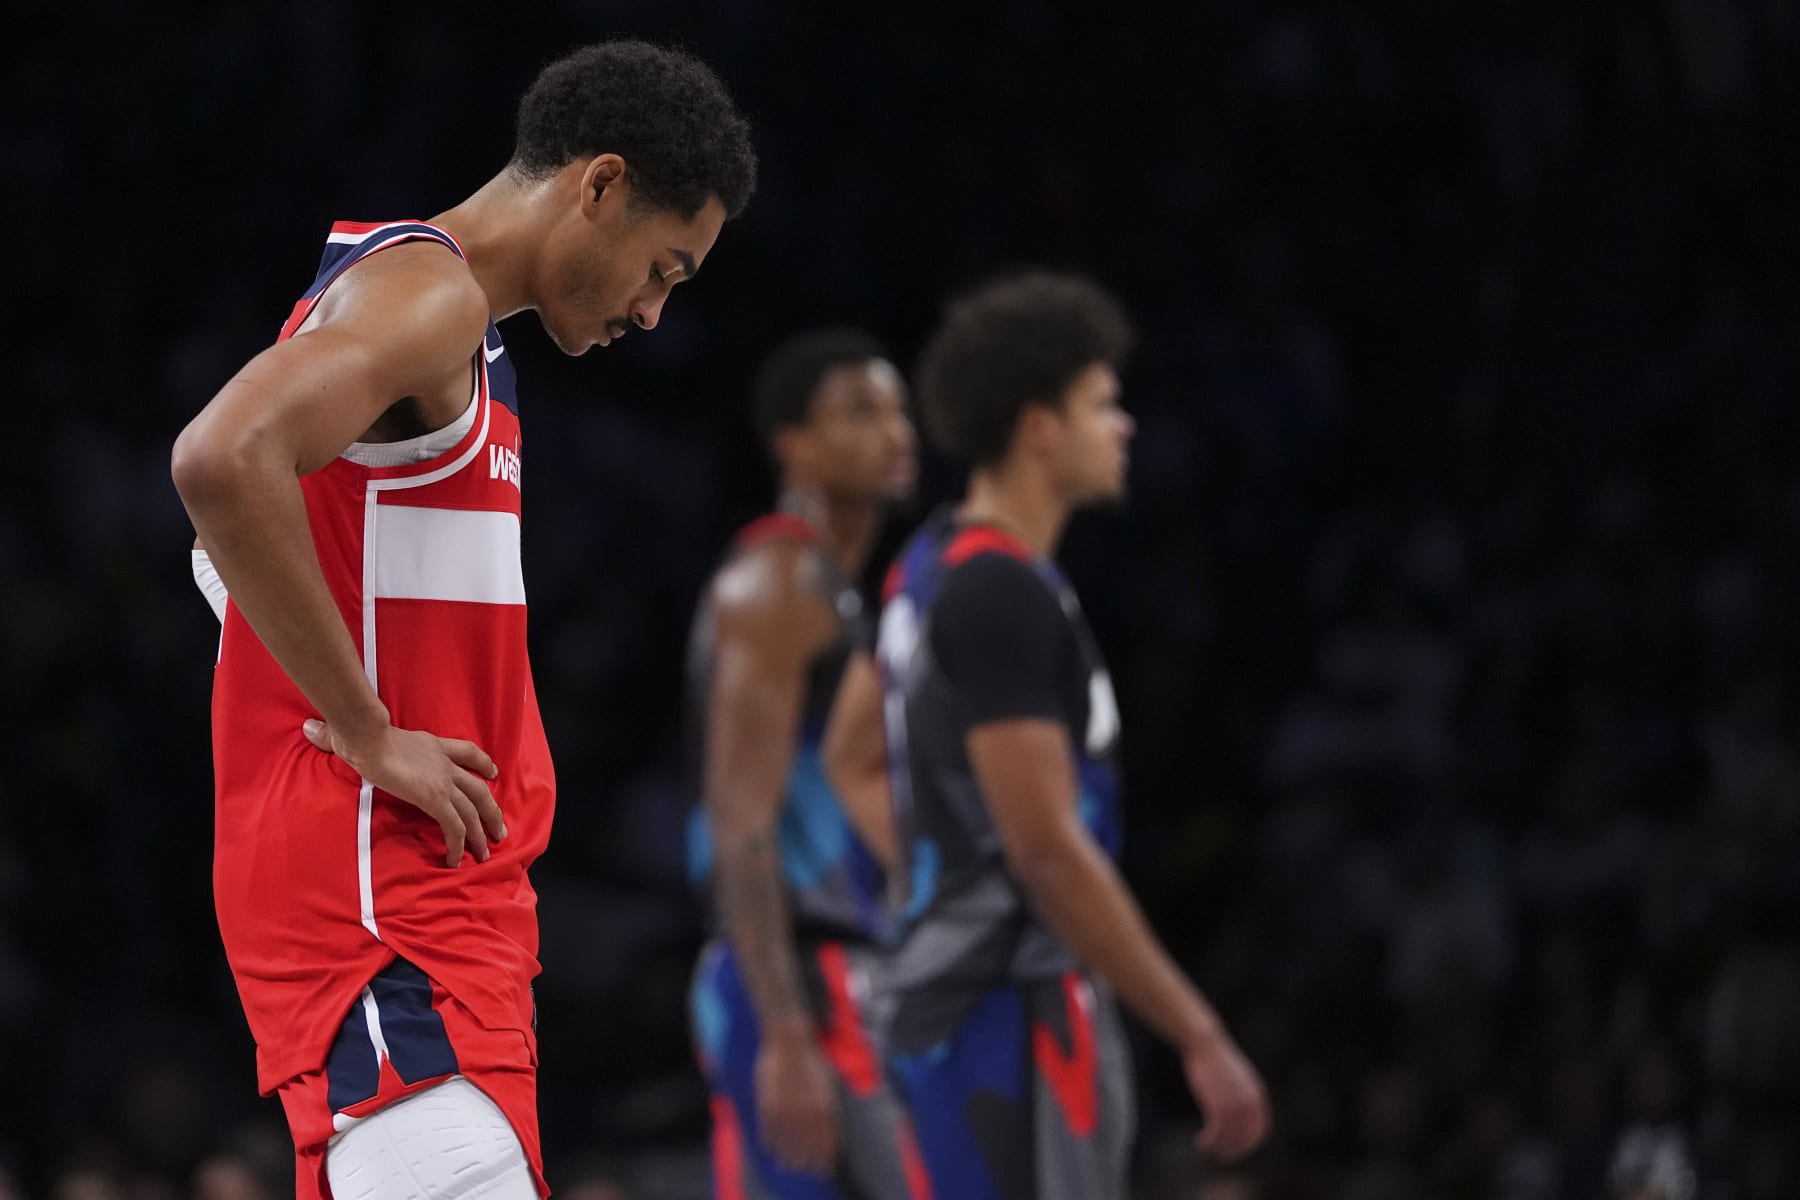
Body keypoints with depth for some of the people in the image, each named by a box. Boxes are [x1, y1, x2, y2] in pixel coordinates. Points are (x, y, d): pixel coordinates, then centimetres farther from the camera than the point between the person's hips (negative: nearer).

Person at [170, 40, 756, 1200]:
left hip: (437, 890, 10)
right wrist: (369, 735, -21)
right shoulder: (428, 291, -11)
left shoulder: (456, 328, 21)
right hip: (377, 895, -10)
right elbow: (225, 460, -28)